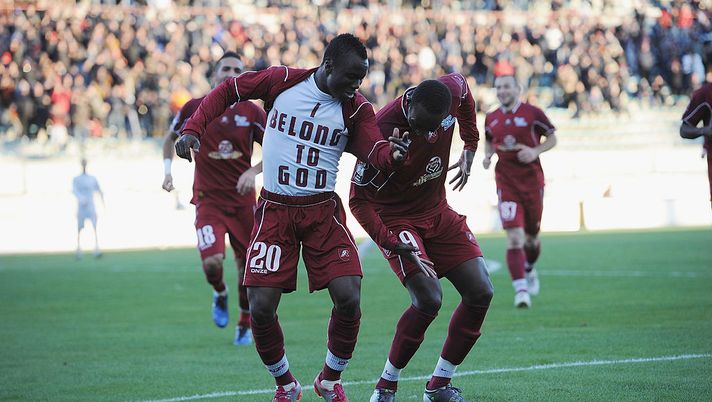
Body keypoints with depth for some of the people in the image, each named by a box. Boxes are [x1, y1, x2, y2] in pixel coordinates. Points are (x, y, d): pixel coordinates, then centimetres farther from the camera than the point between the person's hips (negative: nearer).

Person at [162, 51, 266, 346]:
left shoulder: (251, 112, -1)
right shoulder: (194, 109, -2)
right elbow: (171, 137, 16)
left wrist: (253, 171, -11)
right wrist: (167, 169, 4)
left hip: (243, 200, 1)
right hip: (208, 200, -1)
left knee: (247, 265, 5)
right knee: (212, 262, -20)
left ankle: (245, 326, 26)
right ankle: (220, 294, 16)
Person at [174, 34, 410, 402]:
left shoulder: (355, 109, -1)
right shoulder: (281, 81, -4)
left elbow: (374, 150, -14)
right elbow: (228, 91, 6)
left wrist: (391, 153, -37)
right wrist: (194, 129, -5)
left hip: (323, 211, 1)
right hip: (275, 210, -1)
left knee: (348, 299, -13)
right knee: (261, 308, -7)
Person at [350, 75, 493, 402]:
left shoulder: (453, 90, -17)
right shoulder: (383, 131, -32)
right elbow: (359, 200, -26)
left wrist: (470, 149, 13)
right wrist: (396, 246, -34)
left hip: (437, 212, 6)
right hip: (396, 219, -6)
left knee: (481, 293, -3)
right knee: (429, 299, -24)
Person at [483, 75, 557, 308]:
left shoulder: (532, 113, -5)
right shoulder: (491, 119, 4)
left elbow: (552, 138, 3)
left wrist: (536, 151, -15)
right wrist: (487, 155, 1)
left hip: (532, 181, 0)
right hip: (506, 182, 0)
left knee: (531, 236, 14)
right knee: (514, 237, -15)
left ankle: (529, 270, 45)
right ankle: (521, 289, -16)